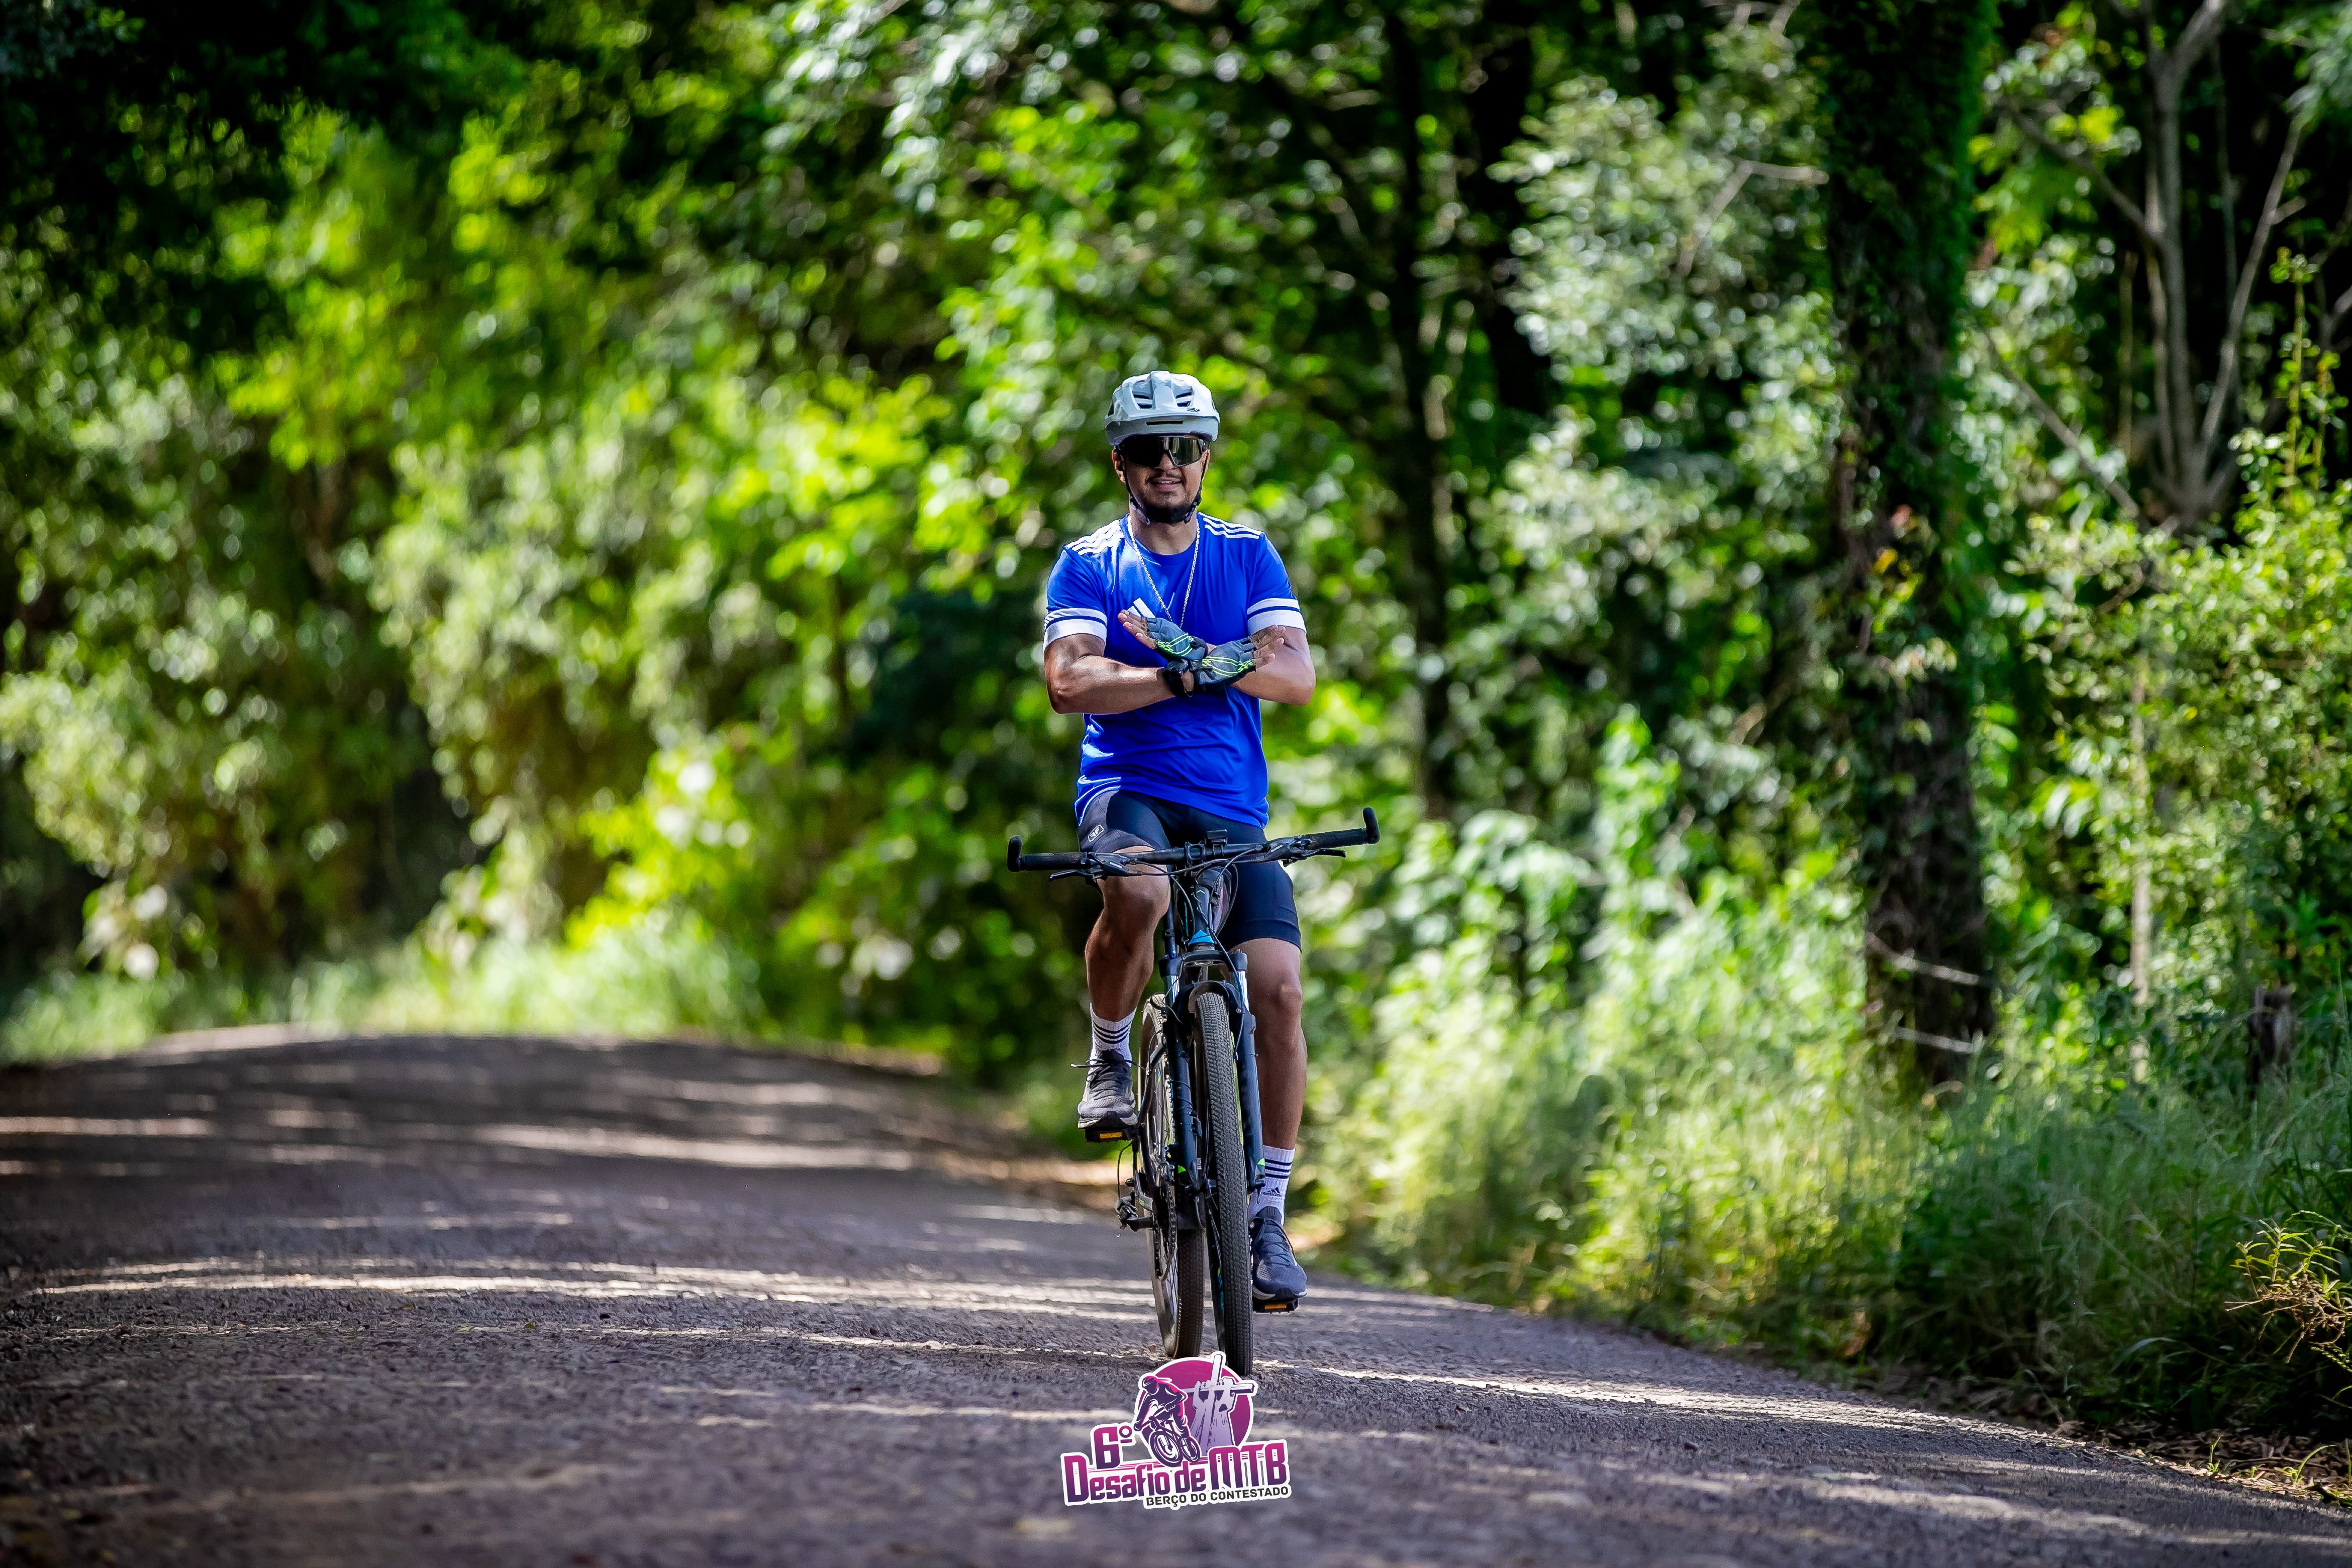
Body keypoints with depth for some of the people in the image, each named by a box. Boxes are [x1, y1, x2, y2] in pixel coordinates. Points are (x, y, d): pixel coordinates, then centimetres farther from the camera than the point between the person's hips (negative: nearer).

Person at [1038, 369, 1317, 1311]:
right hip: (1128, 789, -2)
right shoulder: (1088, 565, 6)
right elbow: (1070, 683, -10)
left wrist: (1198, 656, -19)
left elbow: (1295, 676, -2)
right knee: (1137, 891, -38)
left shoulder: (1247, 555, 11)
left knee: (1277, 991, -15)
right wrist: (1188, 675, -19)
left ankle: (1267, 1214, -4)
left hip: (1232, 808, 2)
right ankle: (1110, 1058, -9)